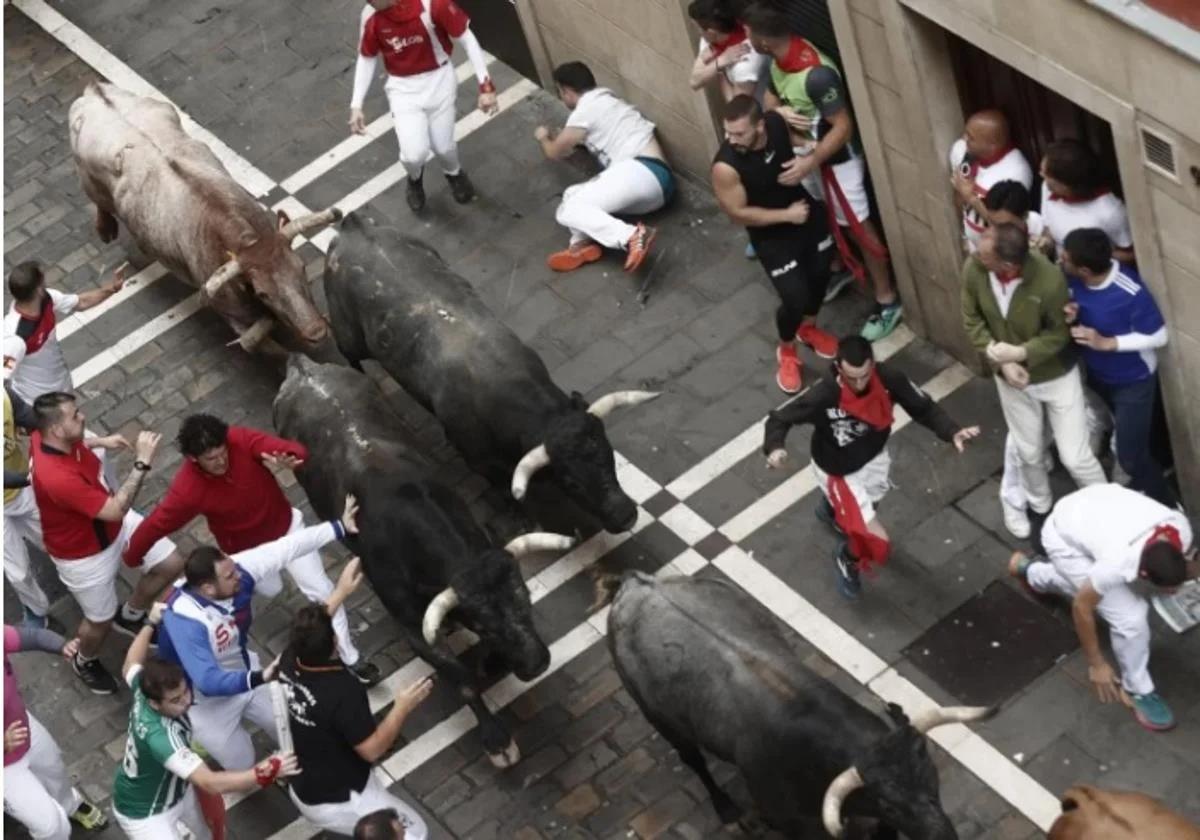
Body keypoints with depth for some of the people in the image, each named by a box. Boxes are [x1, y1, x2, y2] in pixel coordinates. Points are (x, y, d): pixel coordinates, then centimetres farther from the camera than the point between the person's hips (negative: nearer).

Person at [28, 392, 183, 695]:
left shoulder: (48, 436, -18)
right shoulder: (56, 477, -45)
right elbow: (115, 510, -41)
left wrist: (98, 442, -2)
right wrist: (141, 463, -41)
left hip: (113, 524, 8)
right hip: (84, 553, -7)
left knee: (171, 564, 9)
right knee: (101, 620, 16)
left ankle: (130, 616, 36)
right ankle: (84, 661, 51)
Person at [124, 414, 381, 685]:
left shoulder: (240, 440, -31)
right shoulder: (187, 489, -36)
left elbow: (297, 451, -36)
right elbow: (153, 526, -22)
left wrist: (289, 459, -61)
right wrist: (131, 559, -7)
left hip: (285, 525, 2)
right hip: (245, 548, -2)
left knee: (321, 590, 3)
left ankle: (350, 657, 19)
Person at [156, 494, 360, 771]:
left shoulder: (234, 571, -24)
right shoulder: (185, 621, -40)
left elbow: (286, 548, -20)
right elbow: (208, 682, -43)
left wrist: (340, 527, -22)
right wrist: (259, 679, -55)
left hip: (244, 670, 6)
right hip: (207, 699, -6)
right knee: (242, 764, 7)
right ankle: (193, 734, 32)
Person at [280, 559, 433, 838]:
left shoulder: (290, 662, -12)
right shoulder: (342, 691, -33)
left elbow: (306, 634, 12)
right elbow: (372, 750, -24)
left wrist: (340, 592, 16)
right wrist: (402, 707, -16)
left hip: (301, 790, 8)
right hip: (337, 802, -8)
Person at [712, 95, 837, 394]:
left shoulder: (777, 123, -21)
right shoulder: (726, 166, -34)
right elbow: (738, 213, -22)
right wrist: (786, 215, -20)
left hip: (806, 211, 5)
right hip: (772, 235, -5)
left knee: (820, 273, 23)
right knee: (795, 298, -4)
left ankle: (809, 328, 54)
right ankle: (787, 351, 29)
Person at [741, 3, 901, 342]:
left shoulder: (815, 74, -37)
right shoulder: (779, 58, -9)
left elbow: (843, 127, -30)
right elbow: (771, 98, 8)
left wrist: (808, 164, -32)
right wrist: (780, 113, -14)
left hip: (835, 159, -8)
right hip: (806, 151, 8)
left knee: (858, 228, 4)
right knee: (825, 219, 25)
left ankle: (887, 301, 15)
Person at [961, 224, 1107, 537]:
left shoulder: (1049, 280, -36)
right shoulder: (973, 269, -24)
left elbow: (1060, 333, -19)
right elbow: (973, 321, -9)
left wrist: (1020, 353, -32)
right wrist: (1000, 360, -21)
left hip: (1057, 376, -4)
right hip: (1011, 377, 4)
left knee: (1076, 457, 6)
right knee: (1029, 452, 24)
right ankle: (1039, 505, 53)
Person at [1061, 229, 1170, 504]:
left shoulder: (1131, 293, -38)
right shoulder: (1073, 279, -21)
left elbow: (1159, 337, -25)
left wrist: (1107, 343, -33)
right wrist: (1070, 316, -25)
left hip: (1133, 381, -6)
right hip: (1097, 373, 6)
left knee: (1130, 456, 3)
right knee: (1127, 436, 30)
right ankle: (1144, 484, 57)